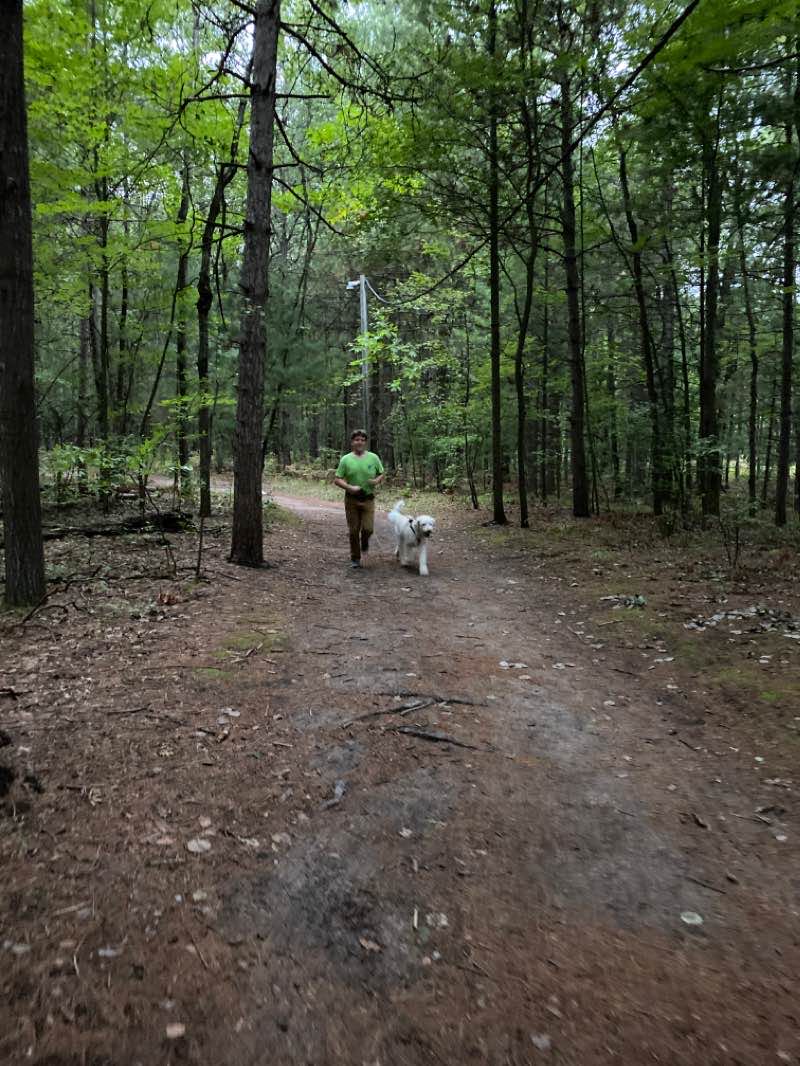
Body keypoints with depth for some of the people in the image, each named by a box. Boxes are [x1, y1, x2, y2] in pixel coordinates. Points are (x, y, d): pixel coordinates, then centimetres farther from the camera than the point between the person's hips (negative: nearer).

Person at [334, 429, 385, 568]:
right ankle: (355, 558, 20)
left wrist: (377, 480, -11)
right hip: (351, 499, 0)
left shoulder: (373, 458, 2)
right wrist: (350, 487, -18)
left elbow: (381, 474, 12)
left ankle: (364, 543, 28)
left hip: (368, 499, 0)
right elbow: (337, 480, -1)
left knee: (368, 528, -8)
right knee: (353, 531, 4)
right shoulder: (346, 459, -1)